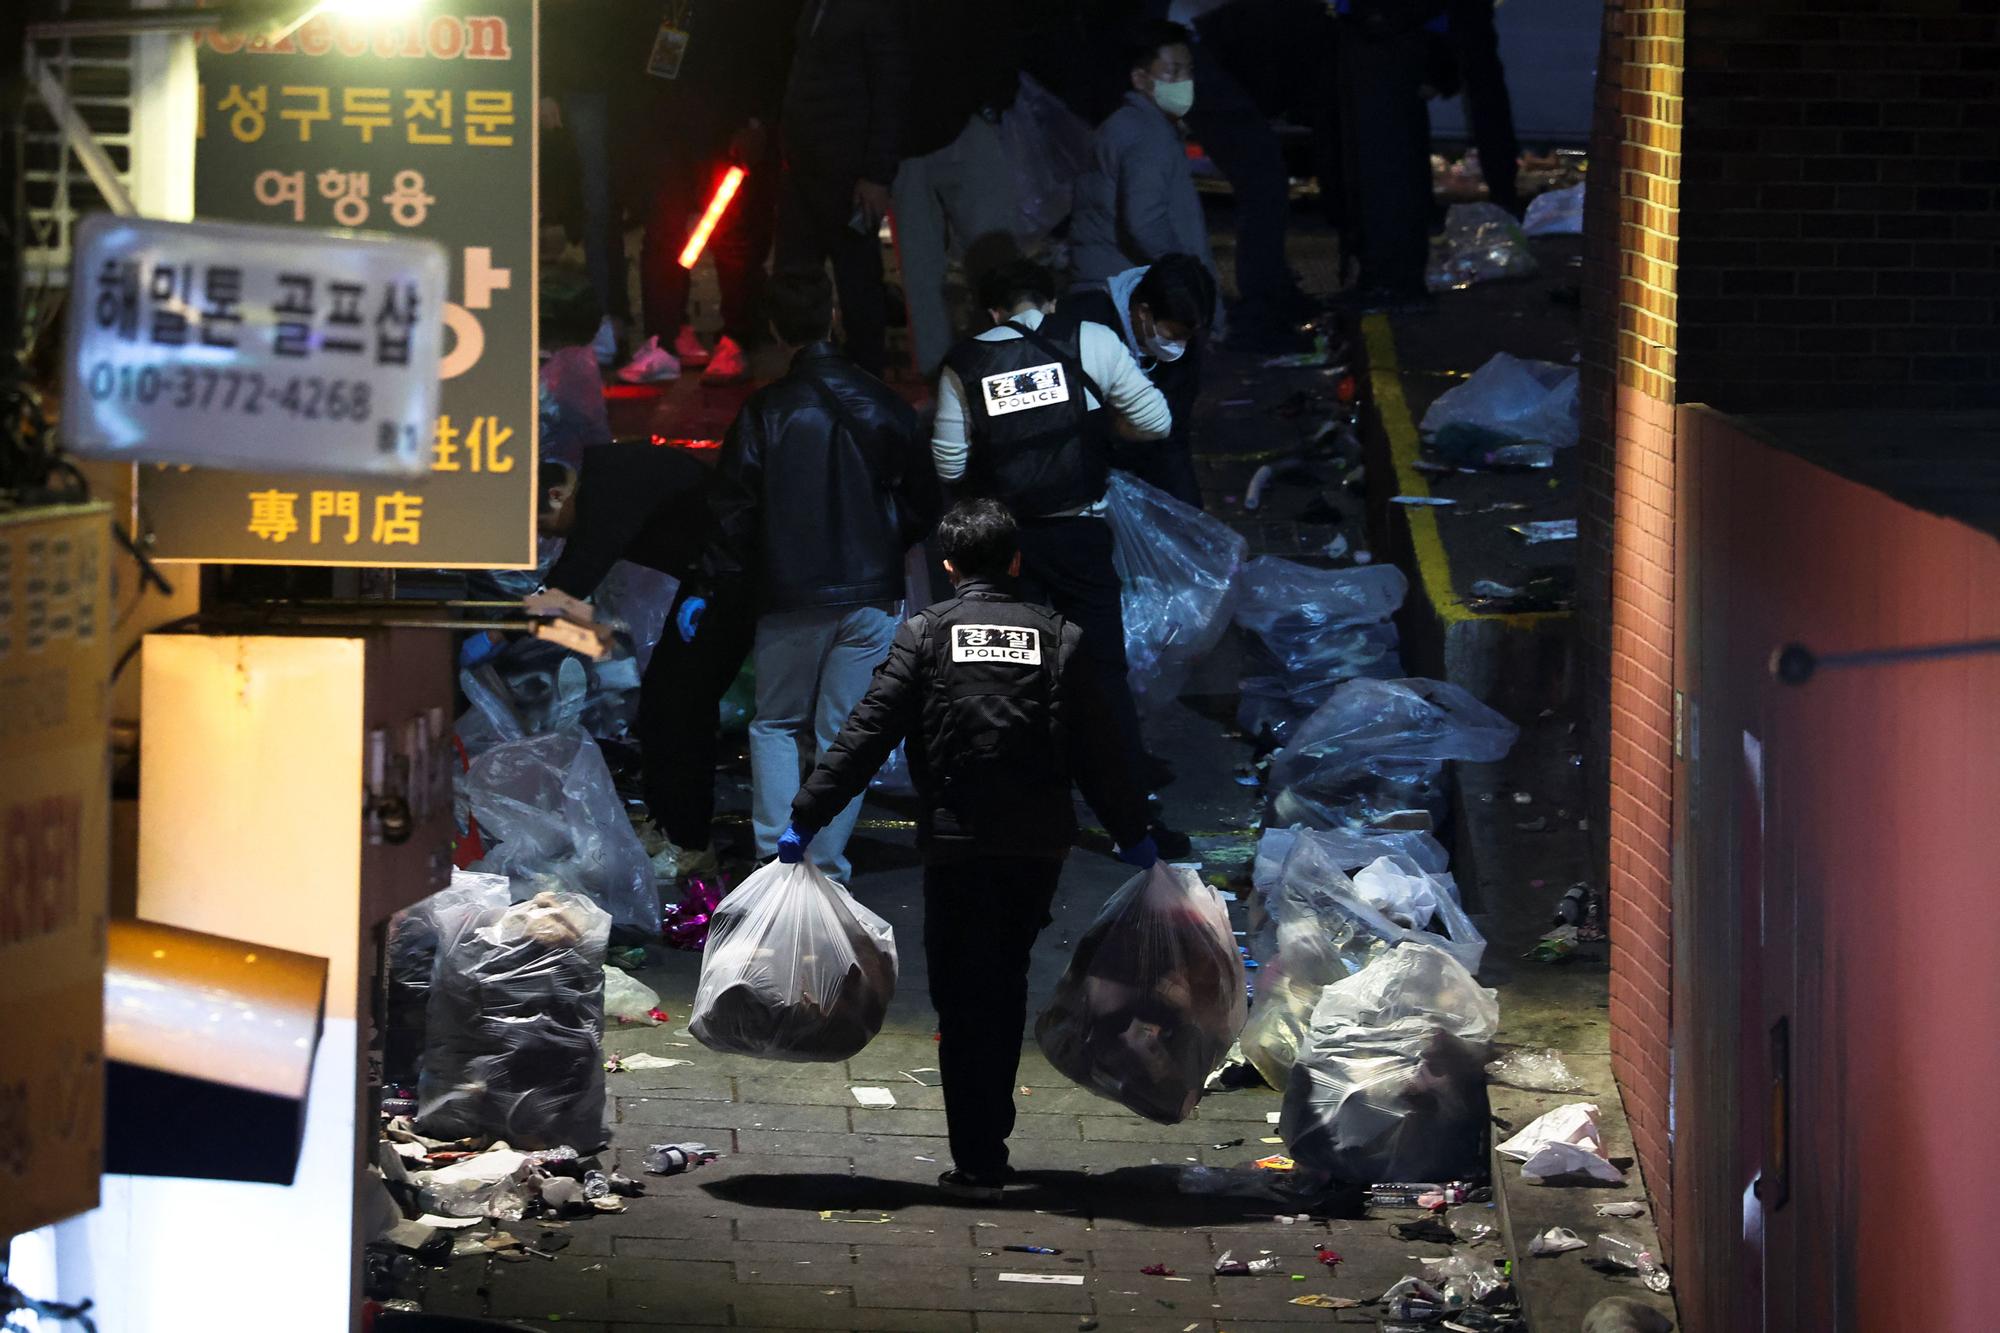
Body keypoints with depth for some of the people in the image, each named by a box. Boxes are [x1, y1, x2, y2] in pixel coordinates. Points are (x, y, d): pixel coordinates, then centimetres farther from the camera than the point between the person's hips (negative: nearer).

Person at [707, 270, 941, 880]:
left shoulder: (765, 411, -10)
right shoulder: (884, 406, -1)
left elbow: (731, 509, -6)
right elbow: (923, 502, 6)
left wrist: (734, 579, 8)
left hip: (790, 599, -1)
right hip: (871, 592, 1)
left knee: (776, 725, 14)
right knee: (844, 735, 7)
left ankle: (775, 853, 1)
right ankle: (827, 863, 3)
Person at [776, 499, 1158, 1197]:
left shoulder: (926, 633, -1)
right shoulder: (1059, 638, 5)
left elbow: (867, 734, -6)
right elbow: (1098, 752, 7)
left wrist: (807, 816, -2)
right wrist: (1133, 835, 19)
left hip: (957, 844, -2)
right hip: (1037, 847, 2)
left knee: (963, 1001, 5)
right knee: (1006, 992, 16)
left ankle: (977, 1164, 1)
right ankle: (989, 1147, 19)